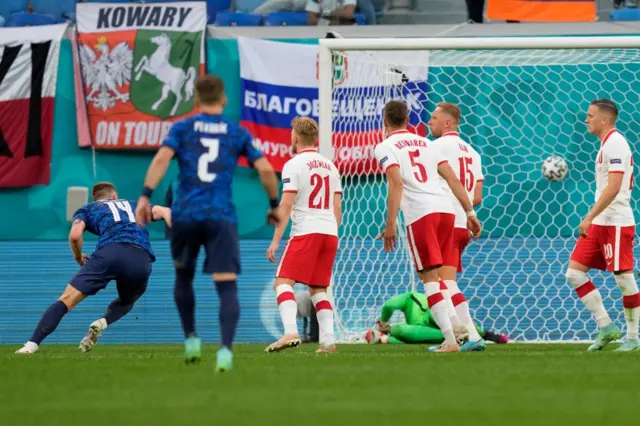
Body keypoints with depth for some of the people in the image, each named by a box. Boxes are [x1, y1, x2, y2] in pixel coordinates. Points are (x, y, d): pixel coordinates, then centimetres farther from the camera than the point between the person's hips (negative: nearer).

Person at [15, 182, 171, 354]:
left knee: (67, 300, 0)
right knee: (126, 302, 31)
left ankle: (32, 345, -15)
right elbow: (165, 211, 20)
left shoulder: (87, 209, 28)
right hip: (142, 259, 2)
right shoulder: (133, 205, 37)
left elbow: (75, 235, 8)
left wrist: (79, 257, 27)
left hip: (110, 251, -2)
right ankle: (103, 322, 0)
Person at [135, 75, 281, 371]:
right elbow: (265, 169, 5)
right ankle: (225, 349, -25)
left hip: (185, 214, 1)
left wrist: (146, 195, -14)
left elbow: (161, 159, -9)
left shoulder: (182, 128, 8)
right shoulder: (238, 133, 10)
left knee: (183, 276, 26)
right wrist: (274, 205, 18)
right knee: (227, 286, -7)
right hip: (222, 218, -1)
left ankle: (191, 339, 25)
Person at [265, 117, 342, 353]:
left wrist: (276, 240, -11)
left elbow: (286, 204, -11)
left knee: (283, 283, -8)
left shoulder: (294, 165, -4)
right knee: (318, 289, 14)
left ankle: (290, 332, -28)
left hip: (305, 232, -6)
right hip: (329, 233, 6)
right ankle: (328, 340, 3)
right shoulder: (330, 166, 16)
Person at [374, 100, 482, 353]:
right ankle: (455, 327, 10)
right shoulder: (426, 144, 23)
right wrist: (470, 213, 18)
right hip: (446, 209, 6)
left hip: (420, 213, -5)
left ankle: (450, 339, -12)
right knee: (434, 273, 21)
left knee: (429, 277, -3)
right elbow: (452, 179, 17)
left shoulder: (385, 148, 5)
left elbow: (396, 183, -11)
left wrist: (390, 225, -13)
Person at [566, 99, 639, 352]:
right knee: (574, 272, 4)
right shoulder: (607, 144, 17)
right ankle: (605, 327, 7)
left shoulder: (615, 144, -13)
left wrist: (589, 217, -24)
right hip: (599, 224, 10)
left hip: (615, 223, -10)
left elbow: (613, 188, -22)